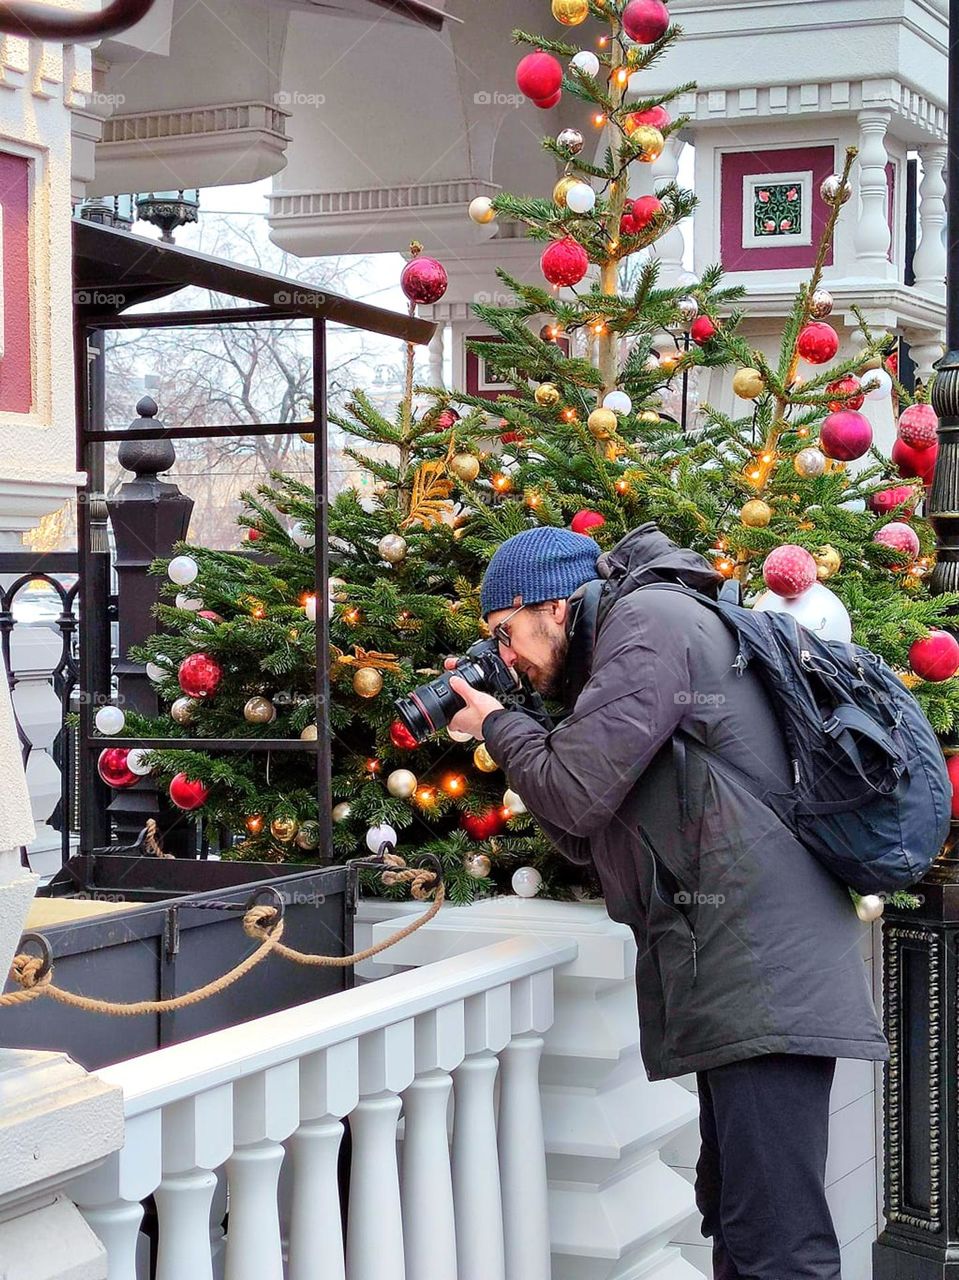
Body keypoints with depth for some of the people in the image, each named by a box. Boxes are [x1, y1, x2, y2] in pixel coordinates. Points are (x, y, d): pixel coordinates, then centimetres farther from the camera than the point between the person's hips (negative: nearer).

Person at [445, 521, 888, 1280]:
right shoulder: (643, 632, 26)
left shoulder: (650, 619, -5)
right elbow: (586, 837, 23)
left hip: (760, 972, -11)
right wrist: (507, 732, 15)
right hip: (738, 969, 11)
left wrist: (497, 726, 5)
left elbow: (575, 794, -13)